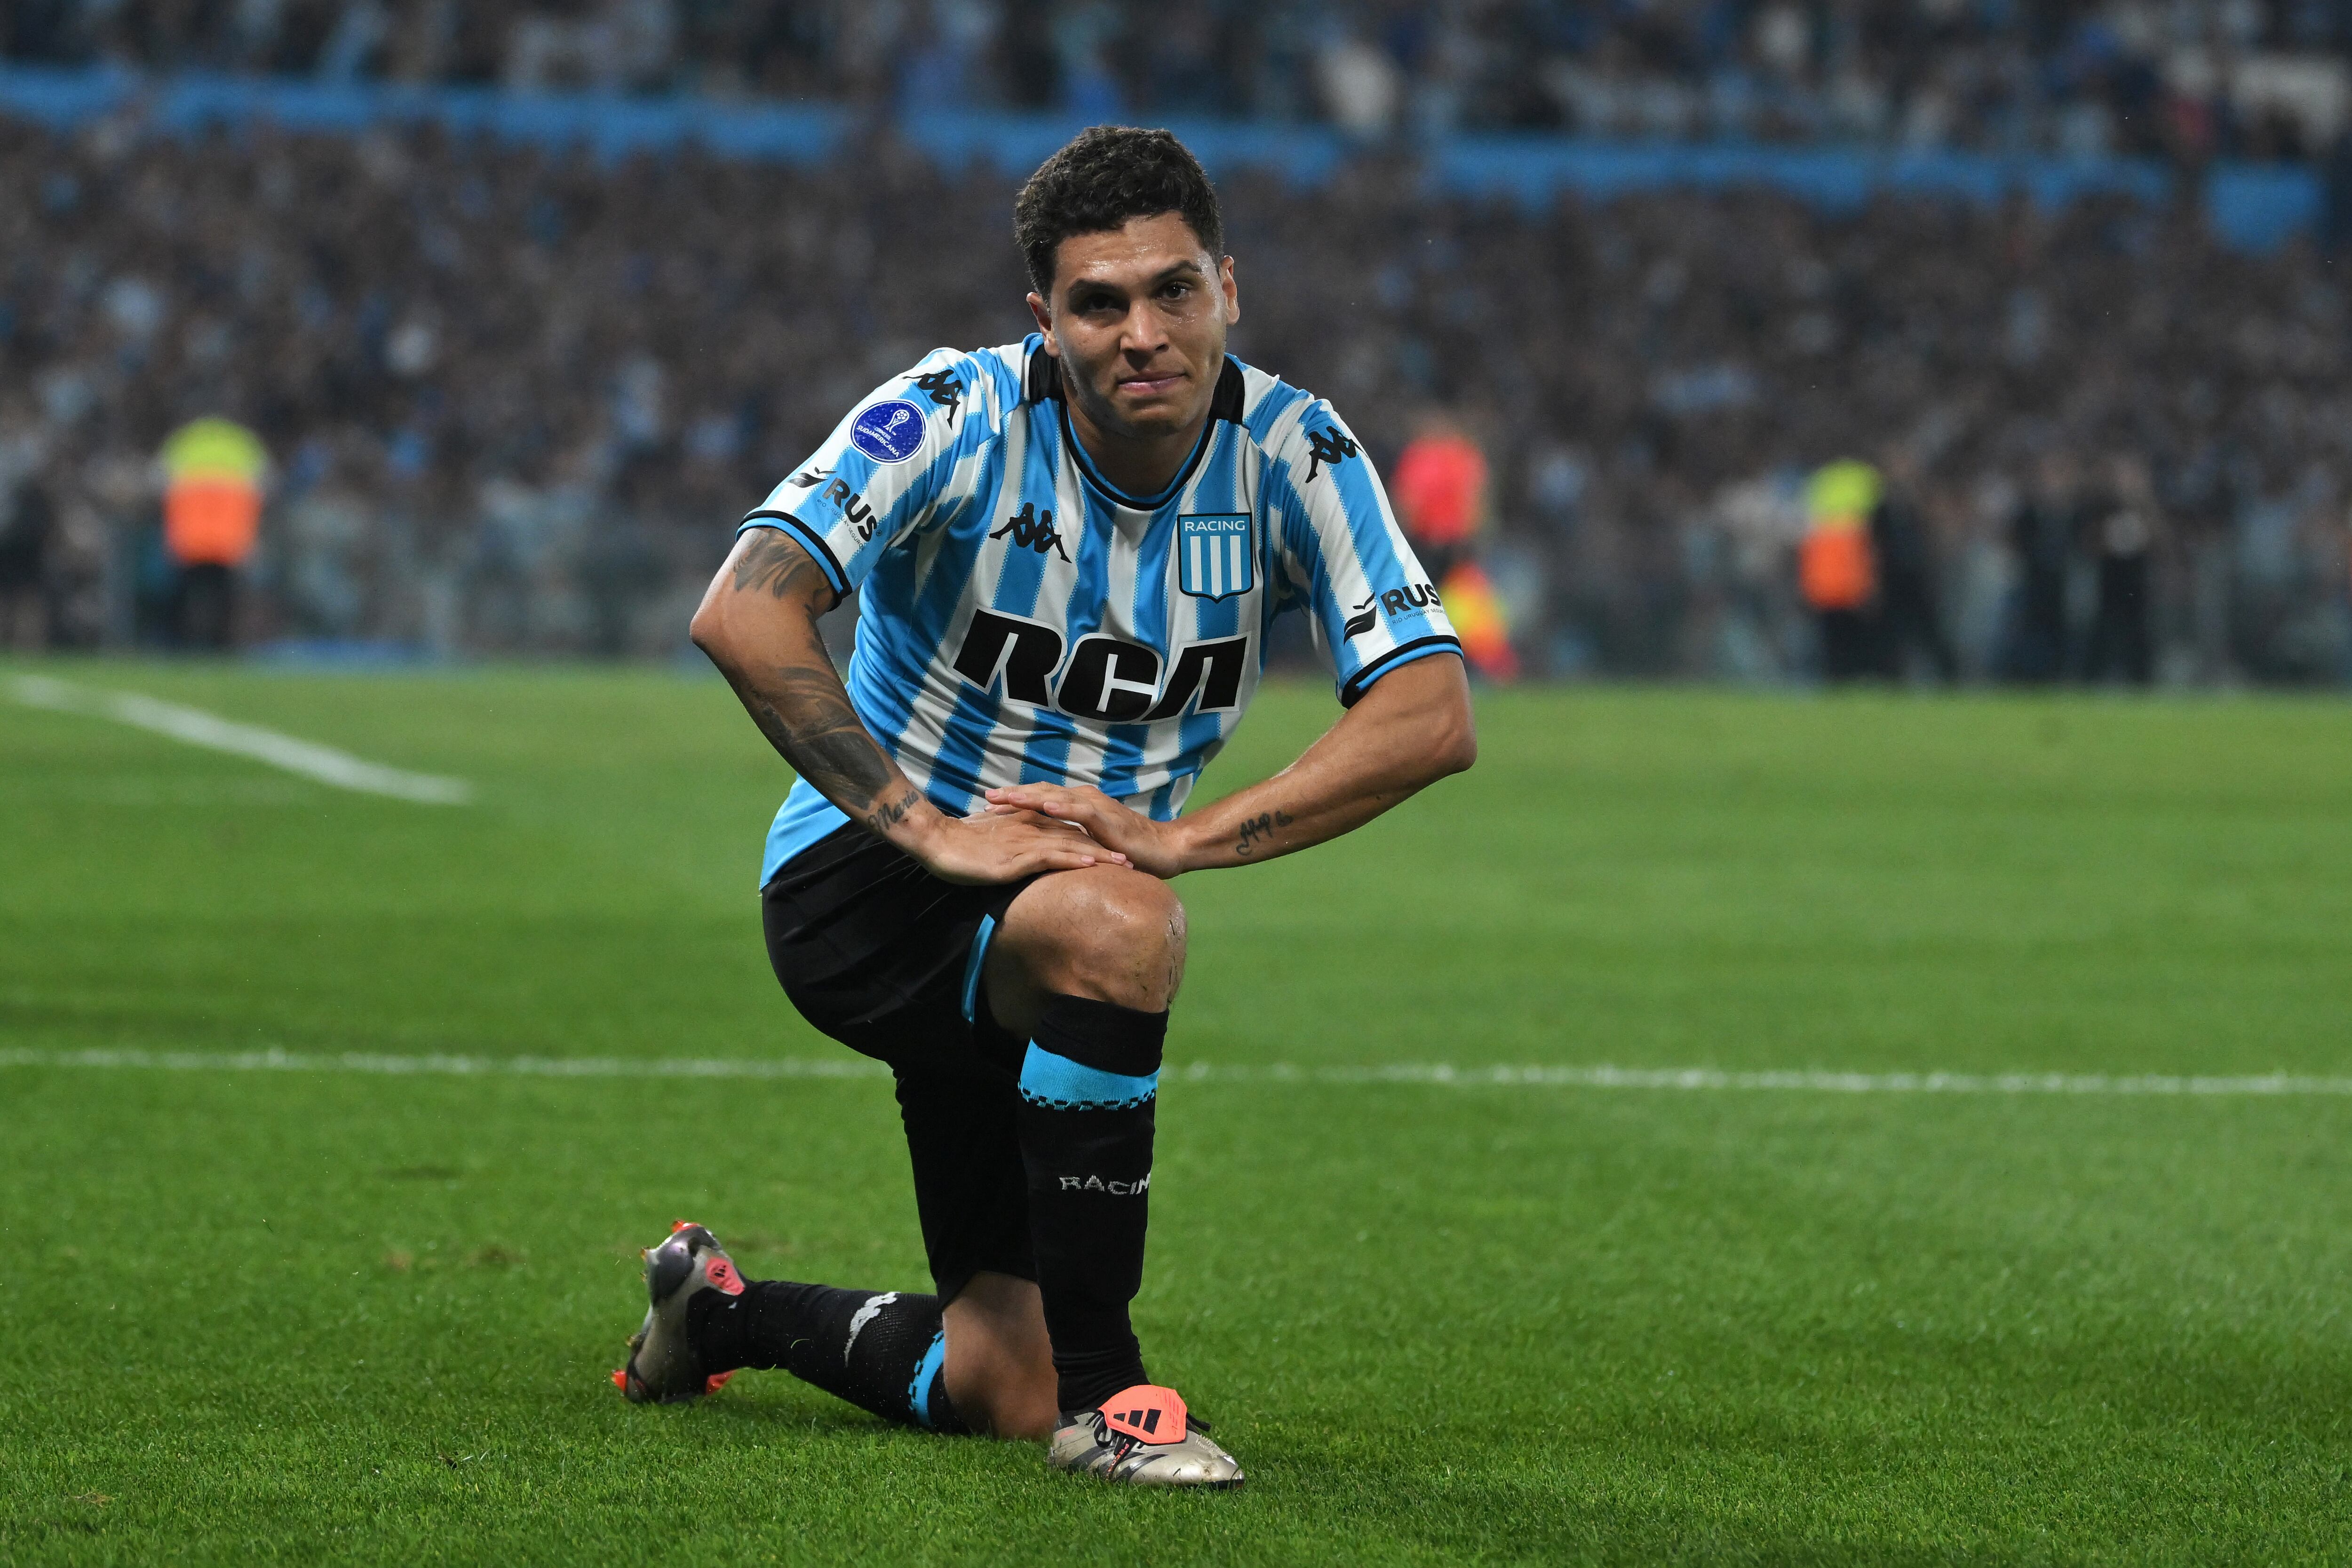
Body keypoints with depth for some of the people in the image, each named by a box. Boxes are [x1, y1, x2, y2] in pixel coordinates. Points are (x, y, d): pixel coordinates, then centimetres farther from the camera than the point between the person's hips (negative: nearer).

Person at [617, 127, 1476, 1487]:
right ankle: (1103, 1390, -25)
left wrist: (1182, 836, -29)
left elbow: (1435, 719, -18)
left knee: (1002, 1388, 3)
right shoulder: (961, 418, -19)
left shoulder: (1293, 454, -11)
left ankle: (722, 1315, 35)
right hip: (862, 882, -5)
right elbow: (745, 614, -30)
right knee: (1117, 927, -39)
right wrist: (928, 828, -35)